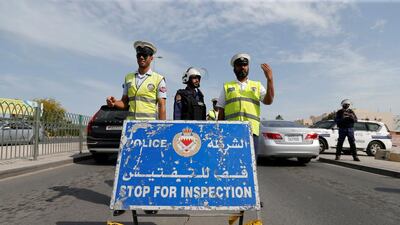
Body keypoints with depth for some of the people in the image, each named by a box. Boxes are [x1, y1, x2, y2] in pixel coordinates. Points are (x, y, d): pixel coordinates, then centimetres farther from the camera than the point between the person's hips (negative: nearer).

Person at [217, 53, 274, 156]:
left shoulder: (257, 86, 18)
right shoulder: (227, 87, 16)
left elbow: (268, 101, 1)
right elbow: (221, 112, 14)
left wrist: (270, 79, -9)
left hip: (252, 130, 1)